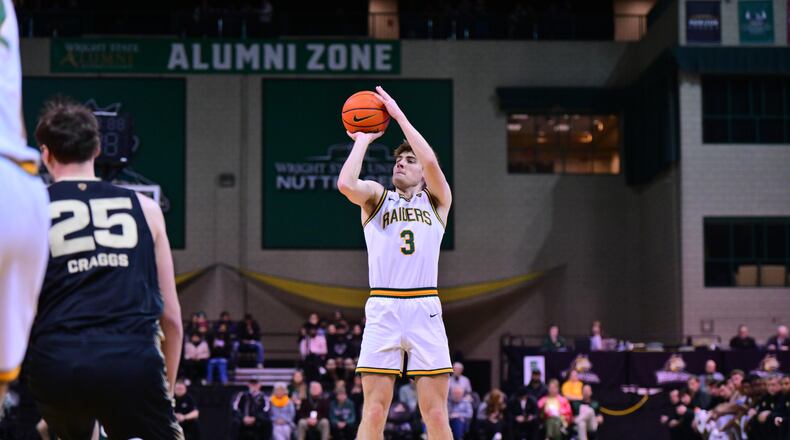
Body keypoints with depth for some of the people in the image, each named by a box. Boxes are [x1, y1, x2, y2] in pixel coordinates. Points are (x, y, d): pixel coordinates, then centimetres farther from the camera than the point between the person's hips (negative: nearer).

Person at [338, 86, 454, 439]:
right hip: (382, 308, 0)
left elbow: (431, 163, -6)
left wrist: (398, 115, 0)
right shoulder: (376, 197, 16)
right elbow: (345, 184, -7)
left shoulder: (437, 201, 16)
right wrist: (364, 138, 5)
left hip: (425, 309, 0)